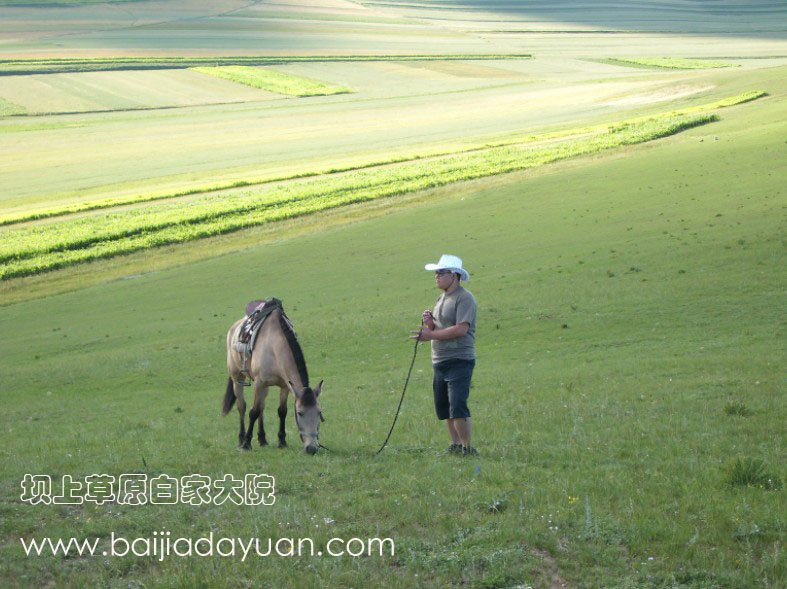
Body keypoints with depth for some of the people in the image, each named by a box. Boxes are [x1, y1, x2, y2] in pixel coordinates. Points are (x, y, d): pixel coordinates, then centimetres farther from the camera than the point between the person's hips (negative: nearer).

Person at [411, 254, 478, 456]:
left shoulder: (464, 298, -11)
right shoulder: (441, 299, 18)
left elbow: (461, 329, -21)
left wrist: (431, 335, -17)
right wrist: (430, 324, -1)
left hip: (459, 361, -9)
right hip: (440, 362, 9)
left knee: (458, 407, -14)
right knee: (444, 409, 11)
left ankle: (467, 448, -7)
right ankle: (455, 445, 22)